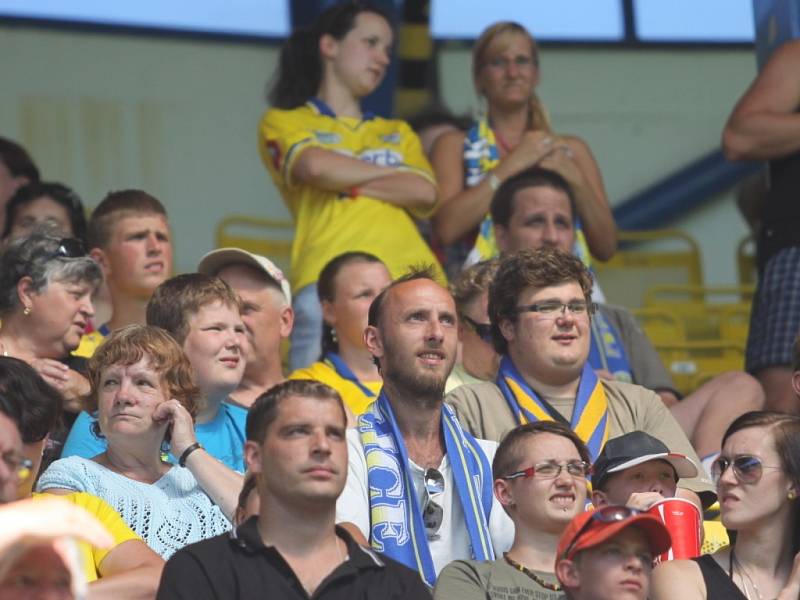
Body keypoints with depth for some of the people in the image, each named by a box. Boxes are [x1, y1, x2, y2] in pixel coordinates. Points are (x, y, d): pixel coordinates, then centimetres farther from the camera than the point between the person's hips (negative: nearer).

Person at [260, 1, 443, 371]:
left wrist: (343, 179, 2)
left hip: (412, 280, 4)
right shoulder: (284, 122, 17)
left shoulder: (398, 133, 29)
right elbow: (315, 166, -5)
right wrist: (392, 172, 10)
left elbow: (425, 195, 10)